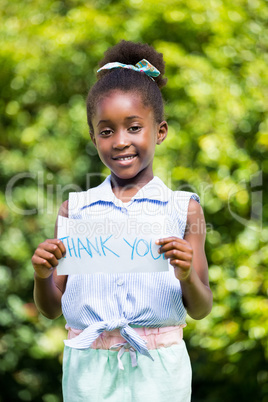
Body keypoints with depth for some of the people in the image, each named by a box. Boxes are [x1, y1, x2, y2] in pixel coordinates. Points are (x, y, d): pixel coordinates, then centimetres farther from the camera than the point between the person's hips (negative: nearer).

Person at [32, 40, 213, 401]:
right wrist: (42, 277, -11)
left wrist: (188, 276, -18)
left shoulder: (182, 209, 2)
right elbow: (52, 309, 9)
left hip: (157, 370, -1)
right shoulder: (75, 209, 5)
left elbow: (201, 310, 2)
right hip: (89, 369, 1)